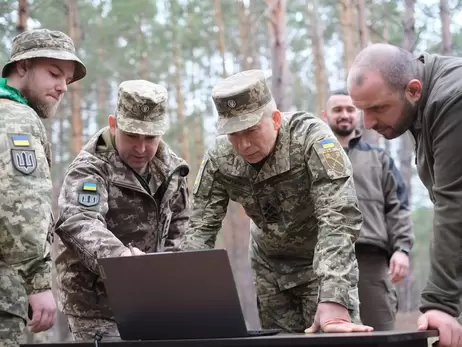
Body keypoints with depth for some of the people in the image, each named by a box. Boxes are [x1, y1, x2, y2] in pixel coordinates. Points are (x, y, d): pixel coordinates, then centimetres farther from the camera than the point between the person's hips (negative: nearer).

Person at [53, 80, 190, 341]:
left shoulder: (169, 167, 2)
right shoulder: (90, 168, -18)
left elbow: (179, 220, 17)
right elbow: (79, 223, -37)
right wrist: (119, 255, -55)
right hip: (97, 304, -6)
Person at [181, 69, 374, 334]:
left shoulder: (311, 137, -29)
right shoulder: (219, 158, -16)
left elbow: (340, 217, -37)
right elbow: (201, 228, -10)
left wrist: (333, 299, -47)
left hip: (323, 259, -3)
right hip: (269, 263, 4)